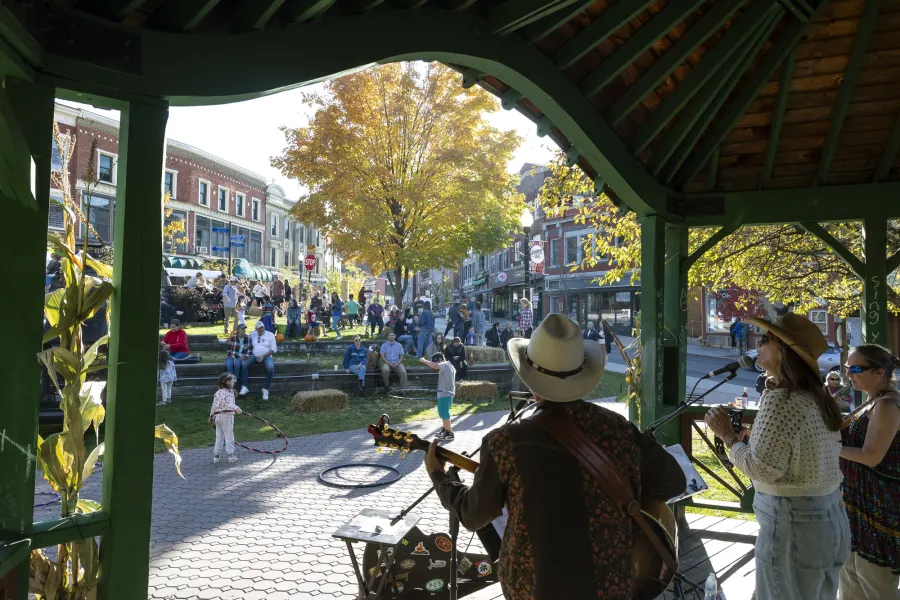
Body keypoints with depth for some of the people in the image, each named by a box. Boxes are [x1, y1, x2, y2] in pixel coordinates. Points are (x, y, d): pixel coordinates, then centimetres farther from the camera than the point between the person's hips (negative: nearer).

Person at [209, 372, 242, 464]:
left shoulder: (217, 393, 11)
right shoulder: (229, 392, -12)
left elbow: (213, 406, 15)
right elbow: (229, 403, -29)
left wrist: (211, 417, 24)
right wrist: (236, 408, -44)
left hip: (217, 416, 7)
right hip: (227, 416, -7)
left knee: (219, 437, 15)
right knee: (229, 437, 3)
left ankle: (215, 456, 17)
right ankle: (230, 456, 9)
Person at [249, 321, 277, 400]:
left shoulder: (270, 335, 4)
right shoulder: (252, 335, 14)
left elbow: (274, 349, 0)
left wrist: (263, 356, -11)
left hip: (266, 356, -2)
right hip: (254, 356, 2)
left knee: (270, 367, -34)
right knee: (244, 364, -27)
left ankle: (266, 388, -19)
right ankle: (244, 387, -20)